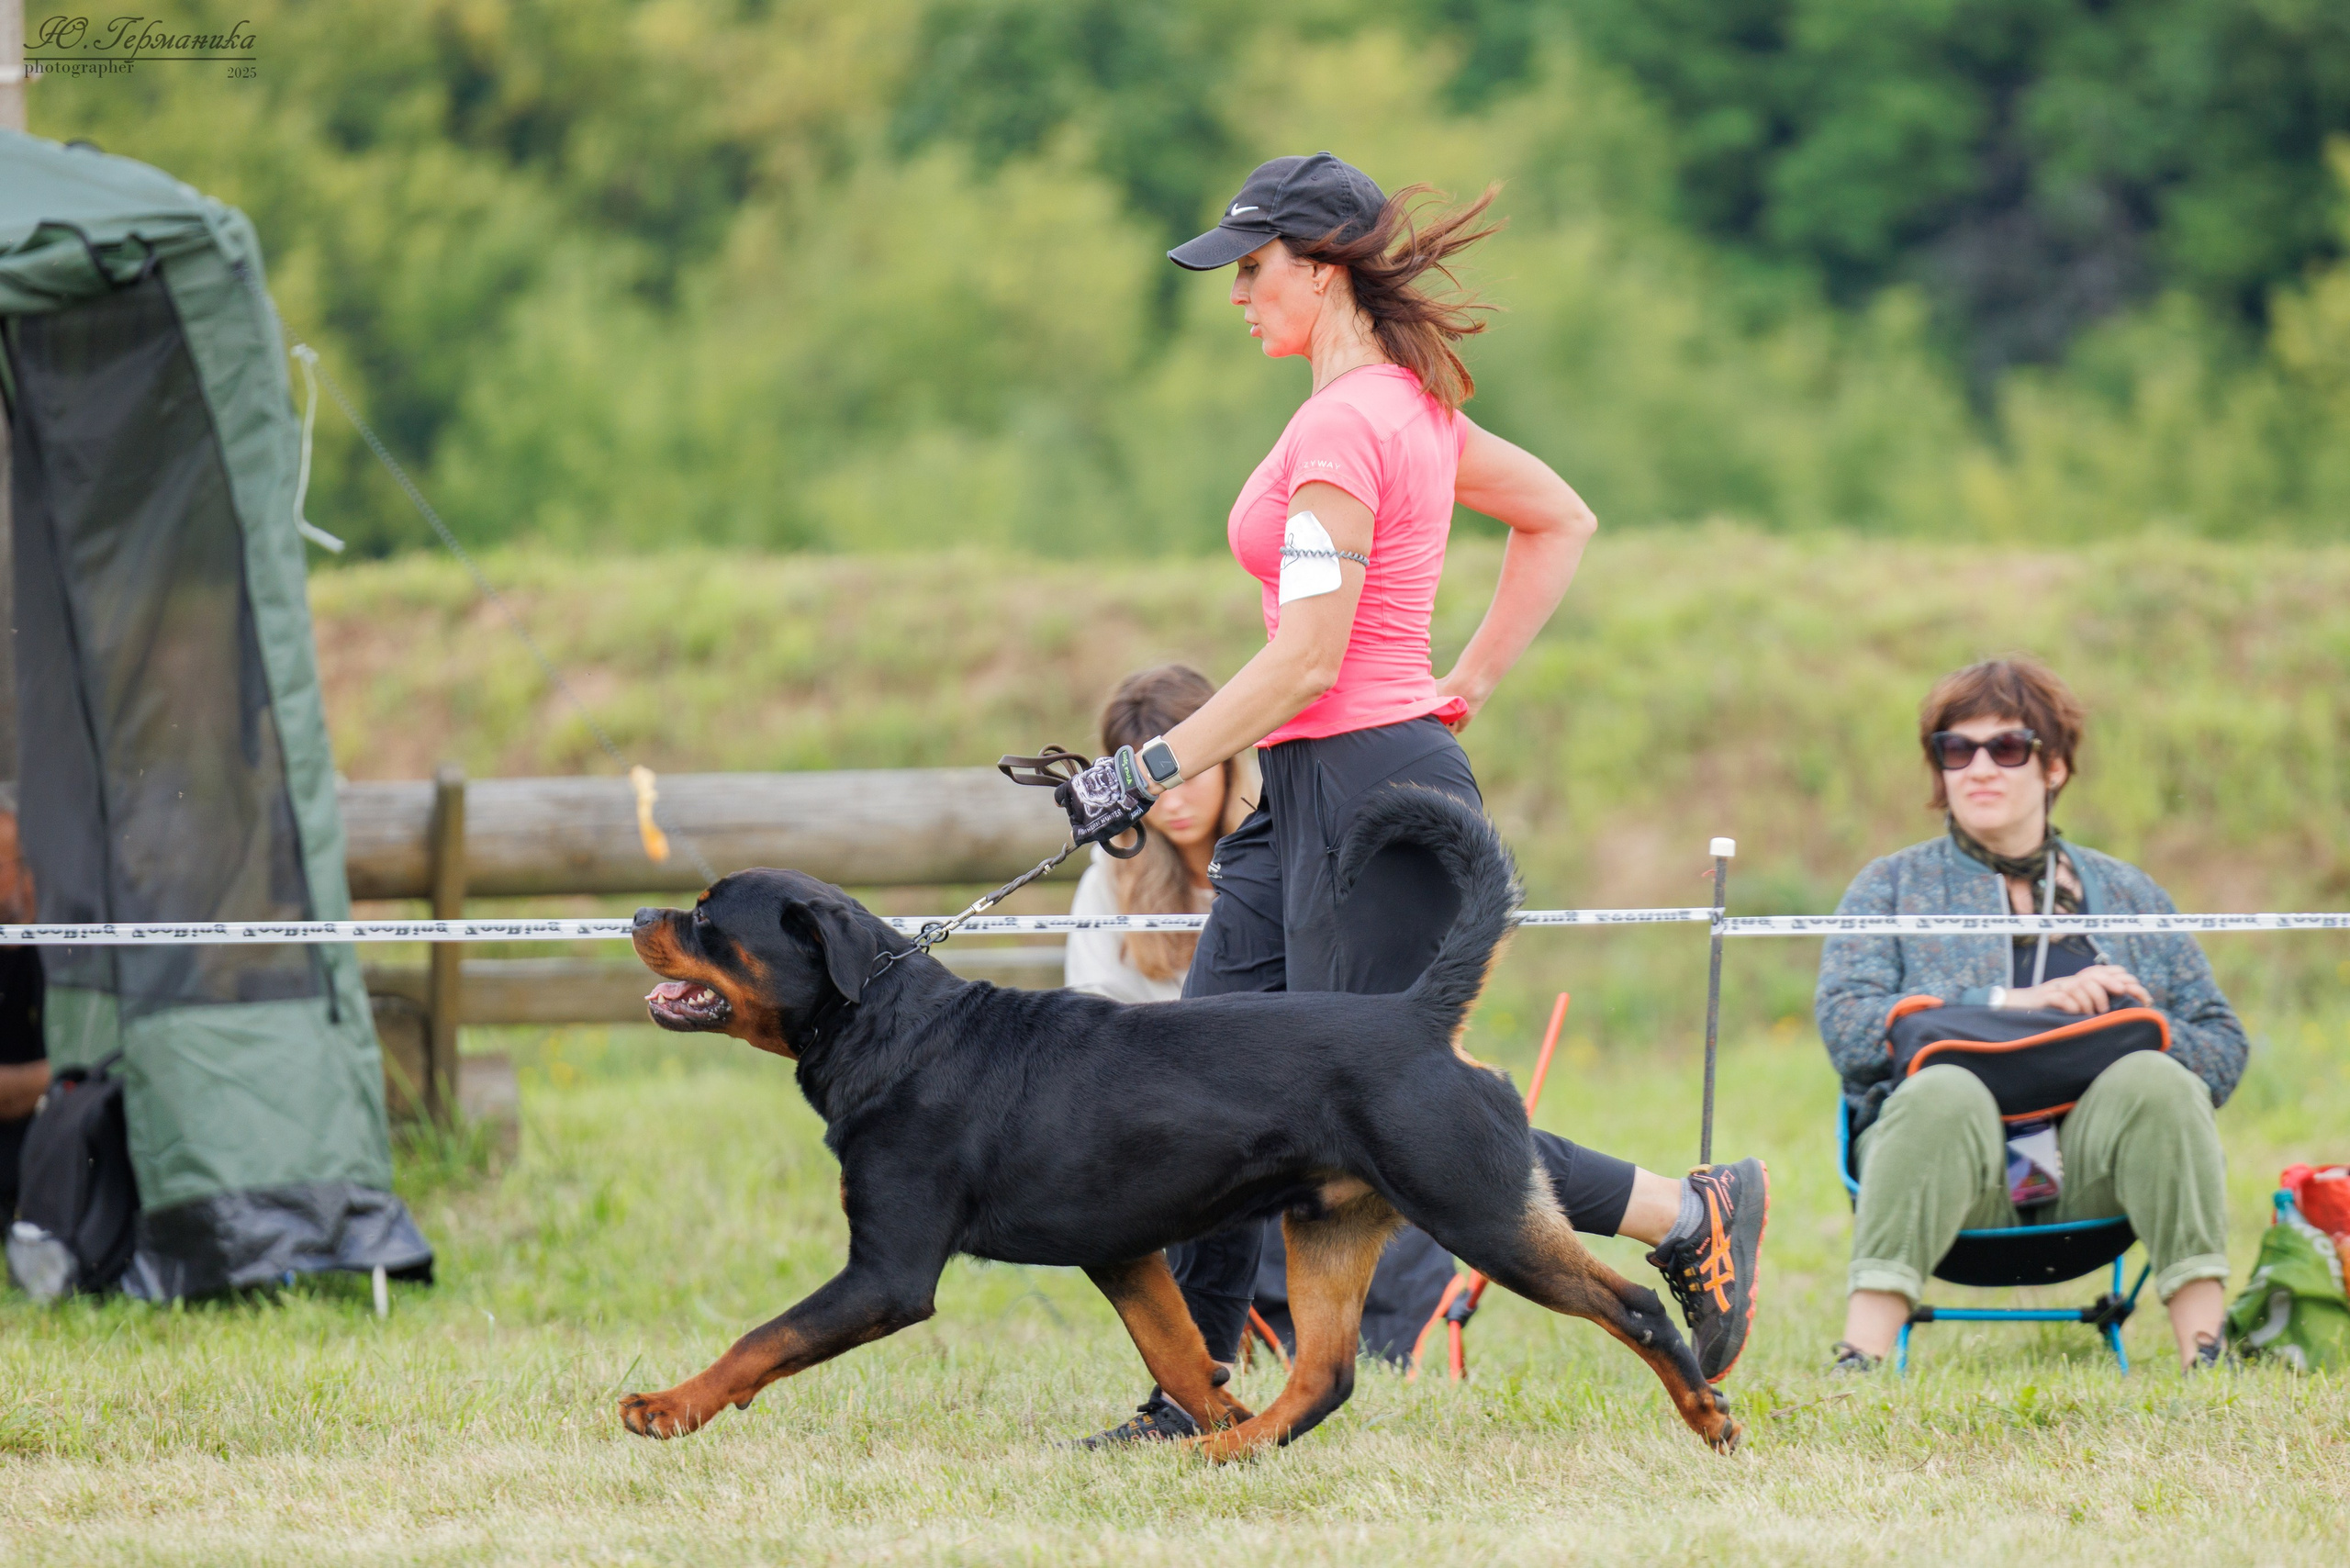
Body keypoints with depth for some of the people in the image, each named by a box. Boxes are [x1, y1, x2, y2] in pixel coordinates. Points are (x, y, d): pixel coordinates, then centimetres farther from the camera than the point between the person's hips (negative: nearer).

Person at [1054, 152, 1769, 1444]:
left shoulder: (1343, 427, -17)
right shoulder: (1413, 404, 12)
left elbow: (1307, 660, -21)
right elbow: (1562, 522, 23)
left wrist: (1151, 771, -15)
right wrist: (1464, 689, 20)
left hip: (1369, 796, -10)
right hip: (1311, 801, 10)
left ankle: (1693, 1216, 4)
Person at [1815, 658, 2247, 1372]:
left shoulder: (2127, 895, 22)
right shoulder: (1893, 887, 17)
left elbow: (2223, 1046, 13)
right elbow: (1846, 1026, -3)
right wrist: (2016, 1005, -12)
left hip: (2087, 1175, 2)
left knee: (2157, 1083, -29)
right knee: (1941, 1094, -35)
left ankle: (2205, 1358, -33)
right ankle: (1860, 1361, -44)